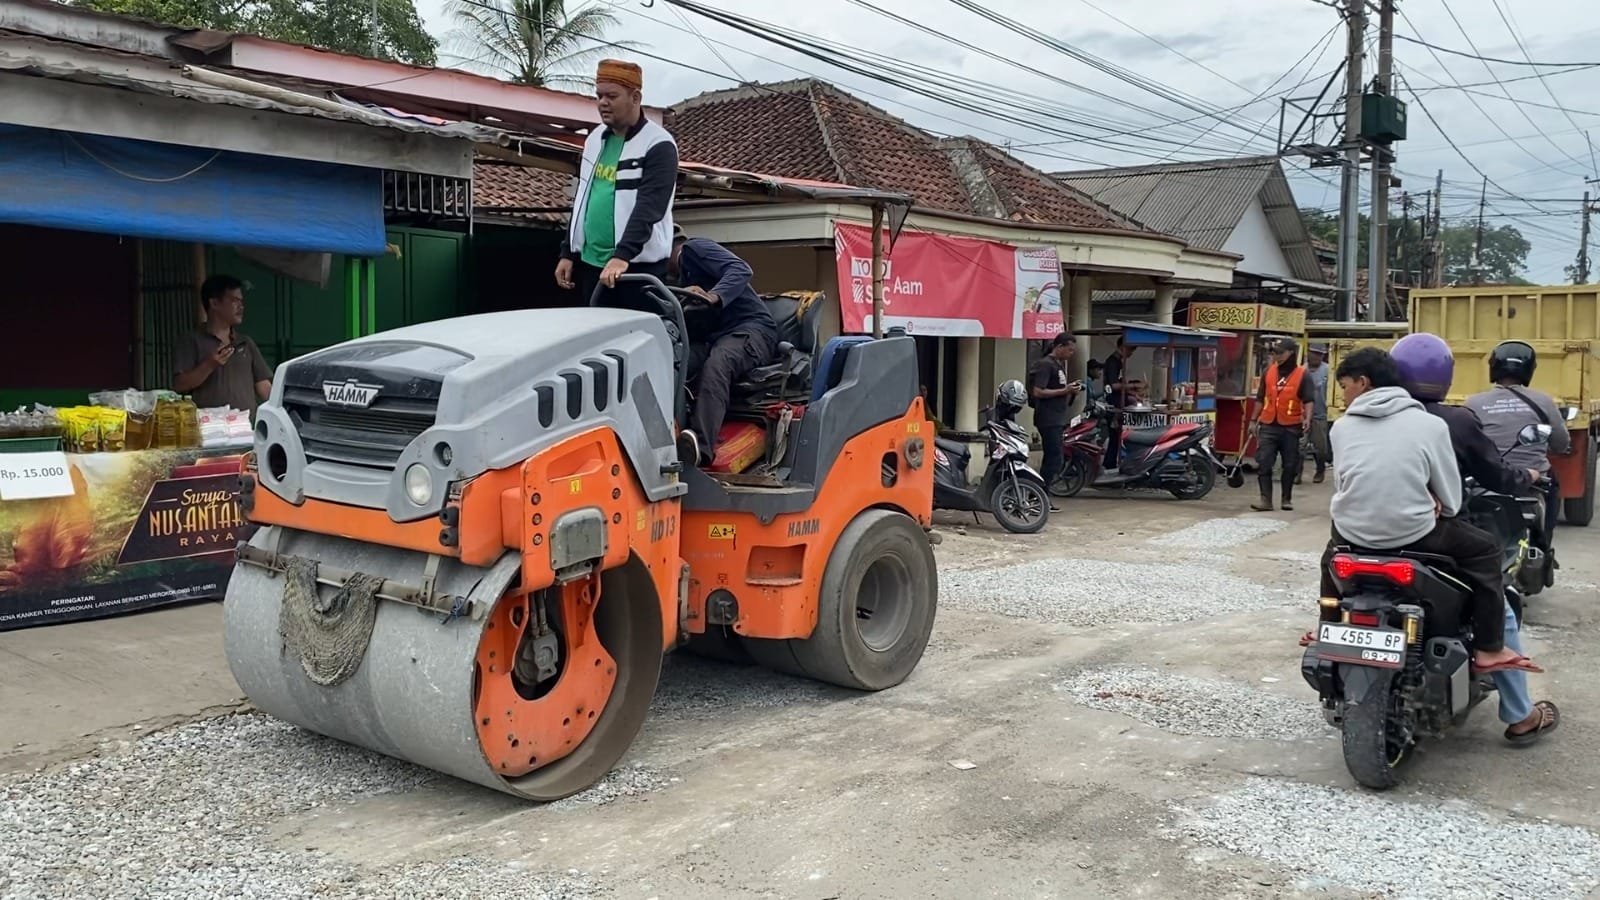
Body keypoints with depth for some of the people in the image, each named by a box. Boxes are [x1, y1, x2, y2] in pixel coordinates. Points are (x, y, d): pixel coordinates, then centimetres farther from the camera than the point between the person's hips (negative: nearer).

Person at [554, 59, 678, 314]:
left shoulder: (659, 145, -10)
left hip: (638, 267, -7)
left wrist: (622, 256, -32)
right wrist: (568, 253, 15)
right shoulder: (595, 139, 13)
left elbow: (648, 208, -22)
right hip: (590, 264, 7)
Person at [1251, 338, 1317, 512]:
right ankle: (1265, 498, -5)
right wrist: (1254, 420, 17)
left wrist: (1307, 417, -26)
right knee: (1263, 463, -7)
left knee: (1290, 465, 8)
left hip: (1291, 427, -2)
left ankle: (1287, 498, 20)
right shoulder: (1268, 372, 8)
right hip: (1268, 426, 3)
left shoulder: (1302, 375, -4)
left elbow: (1309, 399, -9)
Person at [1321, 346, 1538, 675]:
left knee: (1333, 552, 36)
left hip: (1354, 533, 3)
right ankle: (1488, 649, 17)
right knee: (1484, 550, 20)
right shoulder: (1430, 424, -1)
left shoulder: (1341, 427, 3)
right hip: (1412, 533, -2)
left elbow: (1342, 484, 9)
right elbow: (1450, 496, 3)